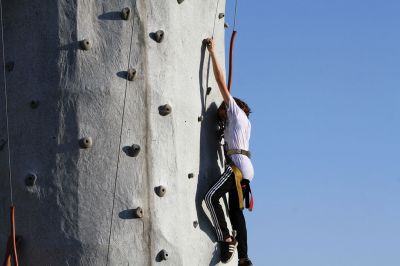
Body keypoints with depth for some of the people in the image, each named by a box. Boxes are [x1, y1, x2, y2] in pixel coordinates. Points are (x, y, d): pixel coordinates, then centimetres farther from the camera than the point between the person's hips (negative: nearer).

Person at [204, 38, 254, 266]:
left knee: (212, 197, -19)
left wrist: (213, 52, 5)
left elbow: (221, 82, 2)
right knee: (235, 211, 5)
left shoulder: (236, 111, 6)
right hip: (243, 167, 9)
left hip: (238, 163, -9)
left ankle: (226, 239, -22)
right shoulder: (243, 122, 27)